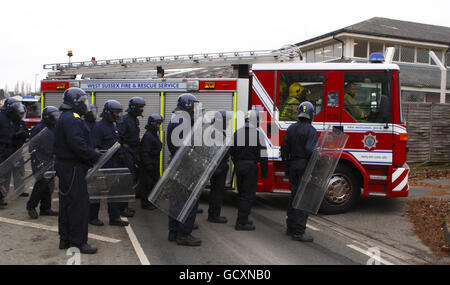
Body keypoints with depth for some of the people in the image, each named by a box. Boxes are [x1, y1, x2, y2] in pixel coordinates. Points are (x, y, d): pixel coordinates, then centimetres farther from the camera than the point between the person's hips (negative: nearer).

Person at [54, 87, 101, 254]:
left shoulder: (65, 117, 18)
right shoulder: (72, 118, -16)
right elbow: (77, 143, -28)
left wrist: (91, 154, 9)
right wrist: (94, 155, -18)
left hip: (64, 165, 11)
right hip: (73, 168, -11)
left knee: (66, 203, 16)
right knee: (78, 203, -5)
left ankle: (65, 239, 26)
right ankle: (78, 242, 2)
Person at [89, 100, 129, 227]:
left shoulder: (114, 126, 15)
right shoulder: (99, 126, -12)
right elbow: (94, 148, -17)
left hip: (113, 164, 8)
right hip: (102, 165, -8)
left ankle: (114, 217, 16)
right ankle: (92, 217, 17)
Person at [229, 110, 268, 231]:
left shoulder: (237, 133, 5)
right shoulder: (258, 134, -10)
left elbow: (231, 151, 10)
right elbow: (263, 154, -11)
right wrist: (264, 171, -3)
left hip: (239, 166, 5)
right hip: (251, 166, -5)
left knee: (241, 193, 17)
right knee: (248, 195, 0)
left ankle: (242, 219, 25)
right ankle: (241, 223, 0)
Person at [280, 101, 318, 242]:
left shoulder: (291, 128, 9)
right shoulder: (311, 130, -12)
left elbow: (284, 148, 10)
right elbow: (310, 150, -22)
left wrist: (287, 165, 17)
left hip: (293, 166, 7)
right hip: (305, 167, -7)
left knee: (294, 196, 16)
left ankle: (290, 227, 24)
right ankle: (298, 232, -1)